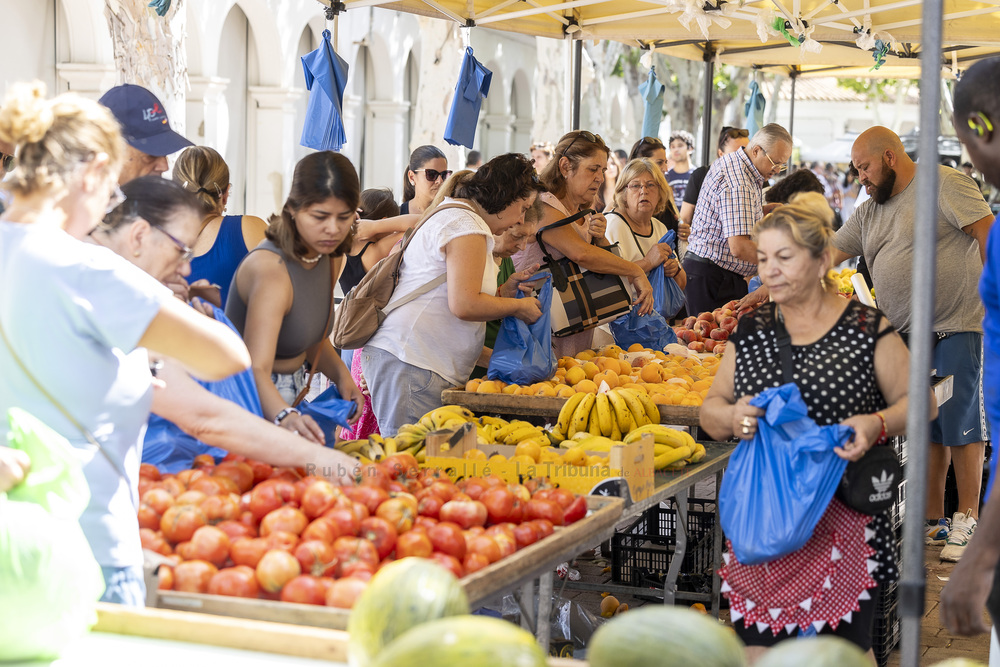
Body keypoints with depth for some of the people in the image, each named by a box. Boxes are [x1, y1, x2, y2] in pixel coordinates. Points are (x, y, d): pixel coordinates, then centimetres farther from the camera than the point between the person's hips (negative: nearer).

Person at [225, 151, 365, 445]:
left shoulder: (329, 256, 1)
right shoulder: (271, 269, -25)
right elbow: (256, 371, -35)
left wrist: (340, 373, -2)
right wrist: (286, 417, -54)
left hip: (292, 399, 7)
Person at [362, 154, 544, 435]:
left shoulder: (447, 215, 24)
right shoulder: (468, 225, -9)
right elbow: (464, 305, -18)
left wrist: (506, 290, 22)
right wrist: (518, 307, -3)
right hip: (412, 363, -11)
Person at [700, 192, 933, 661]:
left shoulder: (866, 328, -2)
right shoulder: (751, 329, 11)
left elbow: (919, 401, 1)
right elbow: (710, 408, 14)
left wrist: (876, 424, -19)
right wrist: (730, 418, -9)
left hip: (844, 518, -3)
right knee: (757, 644, 3)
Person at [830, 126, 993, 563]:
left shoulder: (943, 183, -5)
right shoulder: (868, 214, 17)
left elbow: (989, 235, -11)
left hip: (959, 328, -7)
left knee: (961, 427, -5)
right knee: (924, 429, 8)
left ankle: (967, 522, 4)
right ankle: (933, 522, 15)